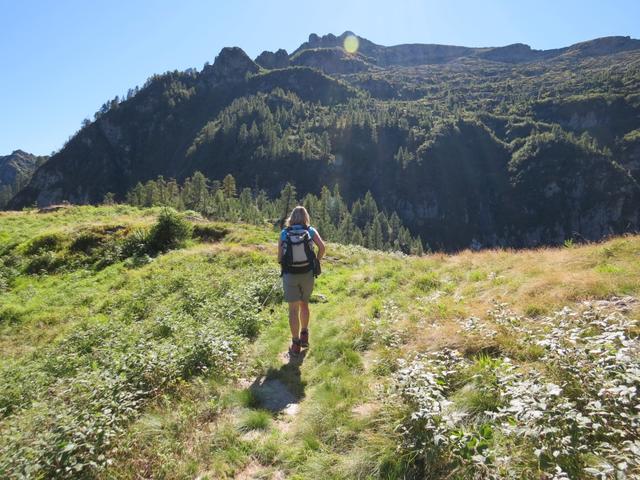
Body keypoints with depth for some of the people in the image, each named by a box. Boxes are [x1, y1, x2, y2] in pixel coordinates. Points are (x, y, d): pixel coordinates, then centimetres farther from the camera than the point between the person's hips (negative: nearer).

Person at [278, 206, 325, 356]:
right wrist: (316, 262, 0)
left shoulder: (284, 233, 2)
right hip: (307, 274, 1)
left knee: (294, 309, 5)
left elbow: (279, 258, -1)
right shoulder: (311, 231, 1)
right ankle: (304, 336, 28)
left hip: (290, 275, -1)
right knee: (304, 304, 22)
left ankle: (296, 344, 9)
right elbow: (322, 247, -14)